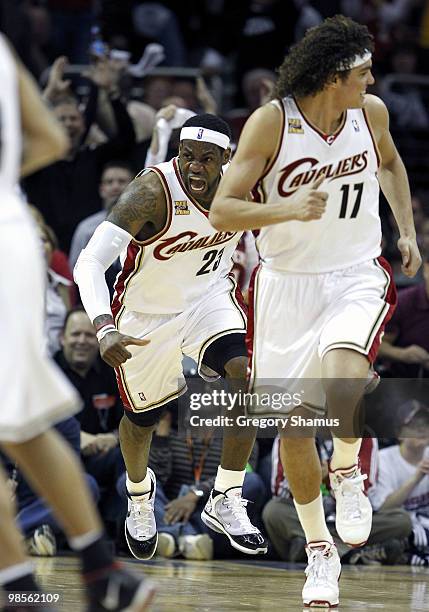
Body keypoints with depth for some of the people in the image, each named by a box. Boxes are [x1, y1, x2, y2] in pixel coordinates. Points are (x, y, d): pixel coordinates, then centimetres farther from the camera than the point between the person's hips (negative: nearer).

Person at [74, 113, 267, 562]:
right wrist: (104, 329, -55)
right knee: (141, 418, 15)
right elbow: (90, 262, -41)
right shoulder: (153, 192, -34)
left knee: (245, 375, -23)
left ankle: (226, 500, -9)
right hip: (145, 313, -3)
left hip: (208, 297, 3)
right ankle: (139, 495, 50)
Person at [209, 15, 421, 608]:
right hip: (287, 285, -1)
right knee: (294, 423, 2)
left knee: (344, 364, -31)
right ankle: (319, 549, 20)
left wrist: (408, 231, 13)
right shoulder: (272, 121, -16)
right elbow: (221, 211, -18)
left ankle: (348, 471, -2)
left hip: (357, 277, 1)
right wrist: (289, 209, -33)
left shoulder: (371, 112, -4)